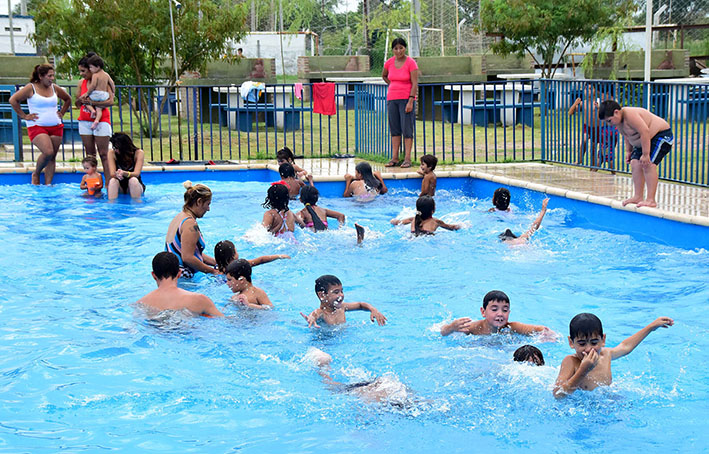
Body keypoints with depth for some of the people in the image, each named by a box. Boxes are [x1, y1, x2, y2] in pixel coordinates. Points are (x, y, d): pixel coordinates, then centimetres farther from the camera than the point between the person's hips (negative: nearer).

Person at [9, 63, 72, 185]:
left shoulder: (55, 88, 10)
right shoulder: (31, 88, -4)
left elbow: (68, 99, 28)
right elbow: (13, 100, -6)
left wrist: (62, 113, 16)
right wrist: (23, 116, -6)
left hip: (56, 127, 5)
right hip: (37, 126, -5)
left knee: (52, 157, 1)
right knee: (48, 152, -22)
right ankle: (36, 174, 3)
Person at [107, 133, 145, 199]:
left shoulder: (138, 153, -13)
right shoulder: (112, 153, -8)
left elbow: (136, 174, -24)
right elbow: (112, 174, -17)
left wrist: (124, 173, -45)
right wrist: (116, 174, -42)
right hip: (120, 188, 1)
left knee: (133, 180, -33)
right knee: (113, 180, -30)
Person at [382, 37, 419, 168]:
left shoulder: (411, 63, -8)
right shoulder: (389, 62, 6)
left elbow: (415, 84, -11)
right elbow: (384, 76, 27)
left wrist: (410, 101, -18)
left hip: (406, 99, -5)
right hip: (392, 98, 5)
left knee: (407, 129, -6)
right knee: (394, 129, 6)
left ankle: (407, 158, -5)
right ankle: (394, 158, 10)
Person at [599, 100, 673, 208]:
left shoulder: (630, 115, -30)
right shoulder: (618, 120, 0)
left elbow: (645, 132, -34)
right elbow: (627, 136, 16)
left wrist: (645, 154, -33)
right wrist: (628, 151, 9)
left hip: (661, 136, -10)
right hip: (644, 141, 10)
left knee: (649, 164, -21)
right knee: (635, 163, 0)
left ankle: (651, 200, -23)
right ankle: (638, 197, 4)